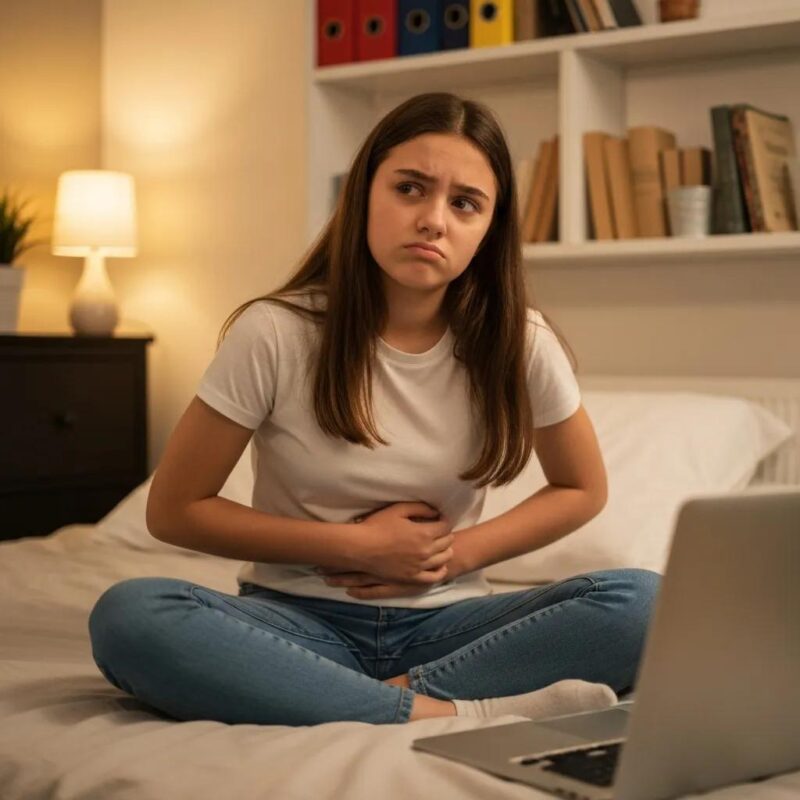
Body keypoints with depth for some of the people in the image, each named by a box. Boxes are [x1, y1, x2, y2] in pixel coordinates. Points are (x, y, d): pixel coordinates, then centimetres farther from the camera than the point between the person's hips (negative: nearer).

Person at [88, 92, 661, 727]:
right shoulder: (276, 334, -11)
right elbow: (174, 510, -4)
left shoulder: (519, 342, -5)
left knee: (644, 603, -24)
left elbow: (583, 491, 10)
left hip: (443, 621, 2)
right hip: (300, 621, -1)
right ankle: (445, 716, -31)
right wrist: (357, 545, -11)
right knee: (129, 616, -33)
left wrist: (462, 551, -7)